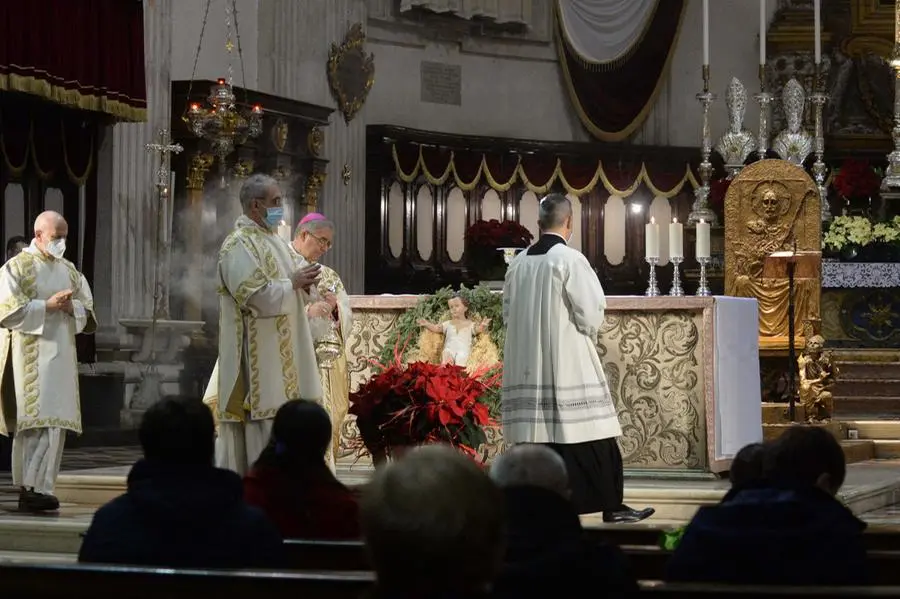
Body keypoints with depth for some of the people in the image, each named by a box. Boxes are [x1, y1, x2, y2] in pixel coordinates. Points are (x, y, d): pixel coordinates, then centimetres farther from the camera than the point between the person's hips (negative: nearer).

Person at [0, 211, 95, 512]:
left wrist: (71, 306, -6)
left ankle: (39, 486, 5)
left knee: (56, 420, 2)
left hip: (61, 355, 6)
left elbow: (88, 310, 16)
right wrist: (47, 305, -15)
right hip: (31, 356, -6)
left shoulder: (69, 270, 16)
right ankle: (31, 487, -14)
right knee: (36, 419, -13)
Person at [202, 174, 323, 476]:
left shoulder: (274, 240, 17)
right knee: (262, 422, -9)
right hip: (257, 353, -9)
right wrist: (293, 284, -14)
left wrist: (301, 283, 0)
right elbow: (254, 295, -22)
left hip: (281, 352, 9)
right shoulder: (238, 245, -12)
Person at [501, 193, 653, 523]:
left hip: (527, 367, 6)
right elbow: (591, 312, -11)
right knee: (589, 438, -2)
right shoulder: (570, 260, -11)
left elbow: (508, 313, 12)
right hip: (568, 366, -5)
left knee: (536, 438, 6)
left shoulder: (518, 263, 4)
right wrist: (588, 335, 10)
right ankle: (612, 507, 0)